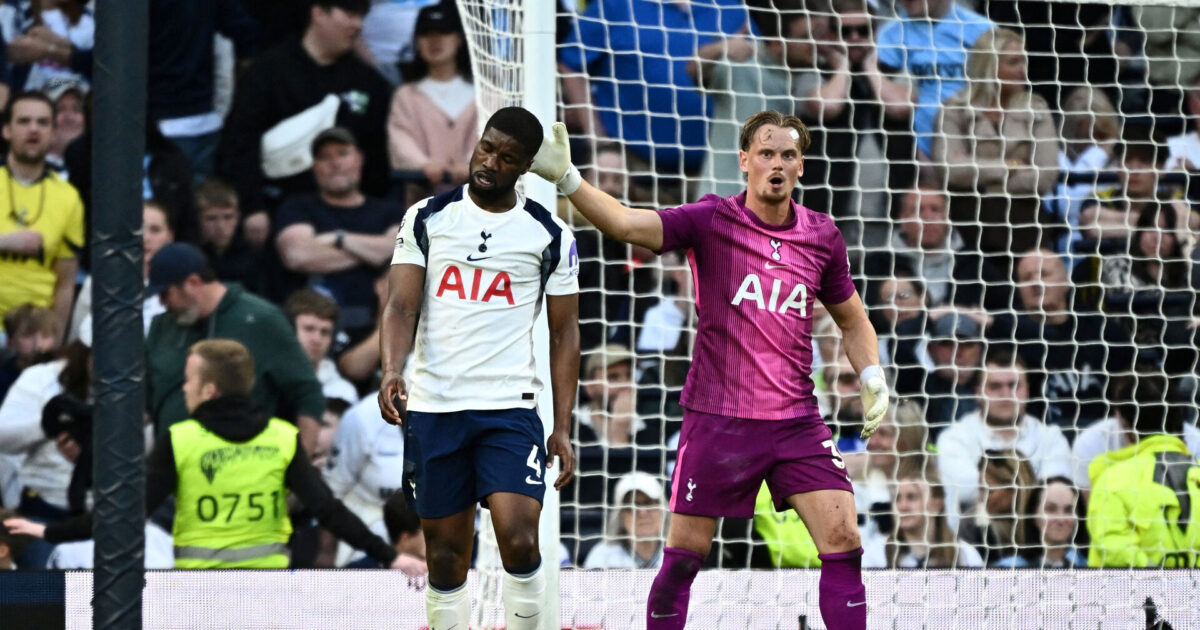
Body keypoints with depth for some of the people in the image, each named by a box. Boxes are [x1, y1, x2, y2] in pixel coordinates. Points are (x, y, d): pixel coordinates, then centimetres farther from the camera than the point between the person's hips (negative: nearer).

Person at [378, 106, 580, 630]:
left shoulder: (550, 236, 4)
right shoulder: (427, 218, 6)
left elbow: (564, 333, 7)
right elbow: (401, 306, -1)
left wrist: (563, 427, 0)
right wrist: (392, 370, -21)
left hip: (511, 410, -1)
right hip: (432, 408, 1)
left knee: (520, 542, -18)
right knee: (446, 556, 5)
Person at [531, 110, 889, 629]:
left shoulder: (822, 236, 5)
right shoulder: (710, 221, -6)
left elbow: (852, 319, 20)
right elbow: (625, 222, -19)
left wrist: (872, 379, 4)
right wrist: (566, 178, -33)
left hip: (796, 421, 2)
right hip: (717, 419, -2)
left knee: (843, 540, -9)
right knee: (684, 554, 2)